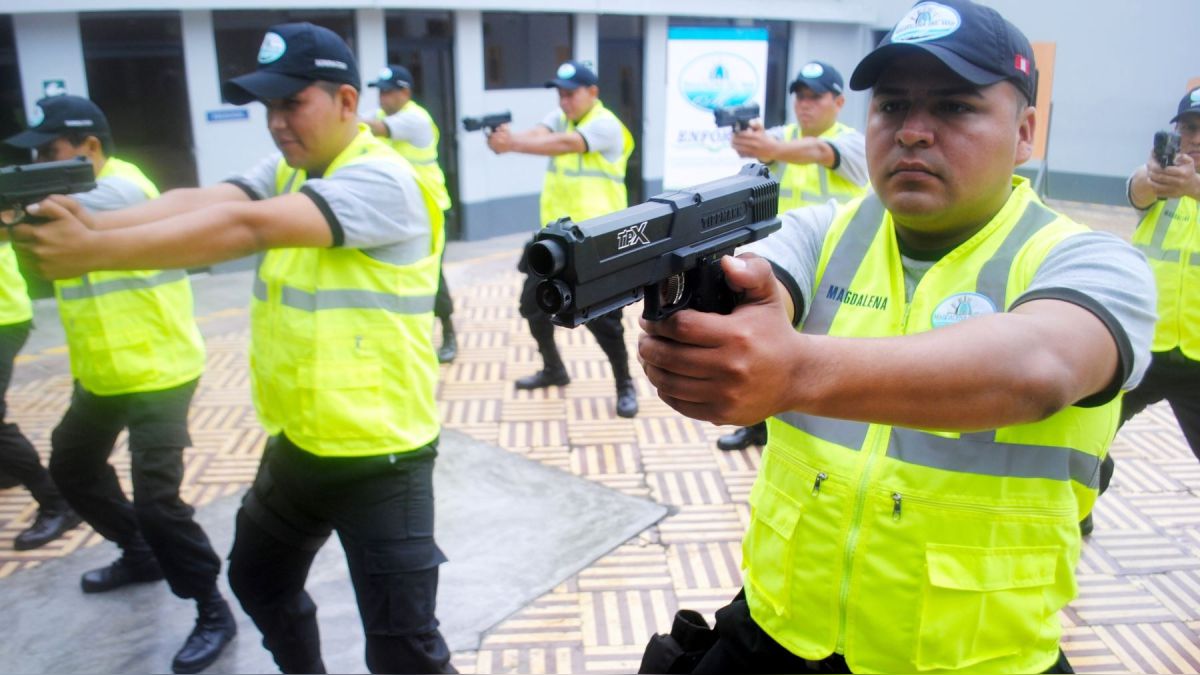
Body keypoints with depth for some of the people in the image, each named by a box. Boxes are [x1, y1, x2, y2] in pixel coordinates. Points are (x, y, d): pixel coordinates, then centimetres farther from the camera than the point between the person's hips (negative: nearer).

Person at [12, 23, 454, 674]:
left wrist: (94, 251, -31)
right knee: (259, 582, 28)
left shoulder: (383, 181, -19)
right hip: (296, 442, 9)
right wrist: (90, 222, -27)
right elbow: (200, 200, -10)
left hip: (378, 455, -8)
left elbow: (247, 226, -31)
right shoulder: (288, 171, 7)